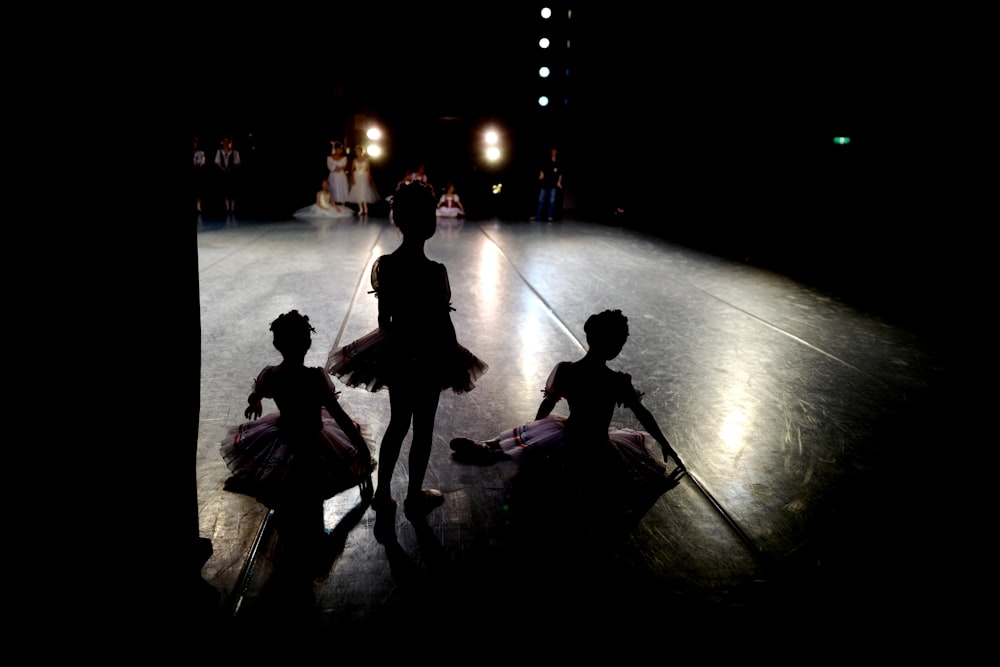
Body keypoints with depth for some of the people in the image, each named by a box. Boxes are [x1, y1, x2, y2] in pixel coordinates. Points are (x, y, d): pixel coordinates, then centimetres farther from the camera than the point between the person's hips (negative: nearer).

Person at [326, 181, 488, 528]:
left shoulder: (384, 264, -7)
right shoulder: (434, 271, -24)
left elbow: (383, 316, 3)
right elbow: (443, 323, -18)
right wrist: (457, 365, -6)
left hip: (394, 352, 5)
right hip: (428, 356, -5)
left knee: (397, 424, 21)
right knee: (422, 429, 13)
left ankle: (383, 496, 27)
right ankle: (414, 498, 31)